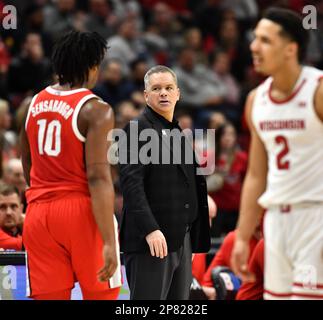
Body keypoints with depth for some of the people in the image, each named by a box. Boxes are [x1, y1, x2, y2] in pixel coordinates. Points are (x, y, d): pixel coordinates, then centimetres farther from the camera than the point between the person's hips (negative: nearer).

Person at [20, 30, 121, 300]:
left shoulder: (34, 103, 9)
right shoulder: (95, 110, -10)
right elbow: (98, 177, -18)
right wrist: (109, 242, -20)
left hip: (38, 213, 5)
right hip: (82, 211, -5)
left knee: (49, 297, 4)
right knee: (100, 295, 6)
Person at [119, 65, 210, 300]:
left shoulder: (179, 133, 20)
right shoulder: (137, 130, -6)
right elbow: (131, 184, -16)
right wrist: (150, 230, -24)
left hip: (182, 240, 8)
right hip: (151, 239, -8)